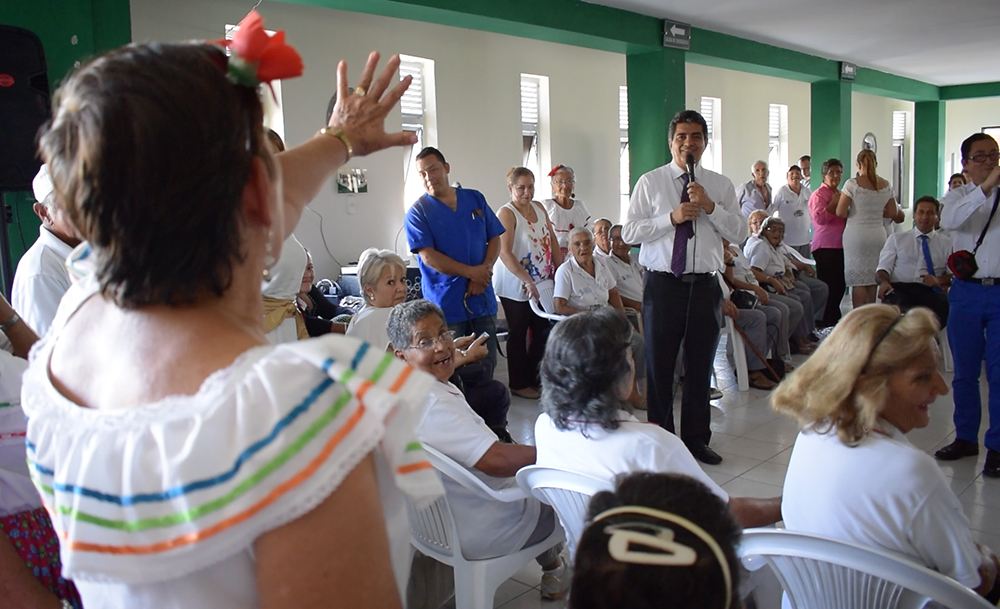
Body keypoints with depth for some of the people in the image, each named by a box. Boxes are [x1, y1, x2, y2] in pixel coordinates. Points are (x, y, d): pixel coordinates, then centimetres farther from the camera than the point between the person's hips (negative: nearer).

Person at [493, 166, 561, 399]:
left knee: (542, 331, 12)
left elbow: (552, 241, 13)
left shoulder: (539, 207, 8)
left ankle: (533, 378, 28)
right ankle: (518, 384, 18)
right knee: (518, 334, 5)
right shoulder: (507, 213, -13)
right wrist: (528, 281, -26)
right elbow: (505, 253, -22)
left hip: (542, 284, 7)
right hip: (515, 287, -7)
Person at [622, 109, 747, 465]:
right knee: (659, 367, 5)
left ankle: (697, 439, 25)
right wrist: (672, 218, -14)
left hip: (705, 285, 2)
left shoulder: (721, 185, 9)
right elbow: (629, 232, -5)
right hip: (663, 285, -2)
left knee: (701, 367, 10)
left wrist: (709, 206, -12)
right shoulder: (650, 182, 2)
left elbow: (740, 233, 1)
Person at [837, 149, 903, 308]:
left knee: (858, 280, -1)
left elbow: (840, 212, -11)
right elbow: (893, 213, 10)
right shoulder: (886, 185, 5)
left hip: (856, 233, -4)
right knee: (872, 279, 12)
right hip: (878, 234, 4)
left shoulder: (852, 184, -9)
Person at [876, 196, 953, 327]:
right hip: (899, 288, -1)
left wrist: (939, 280, -9)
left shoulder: (947, 242, 20)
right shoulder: (896, 238, 20)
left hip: (930, 292, 2)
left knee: (947, 305, -35)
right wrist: (884, 282, -12)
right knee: (897, 309, -40)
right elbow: (883, 268, 12)